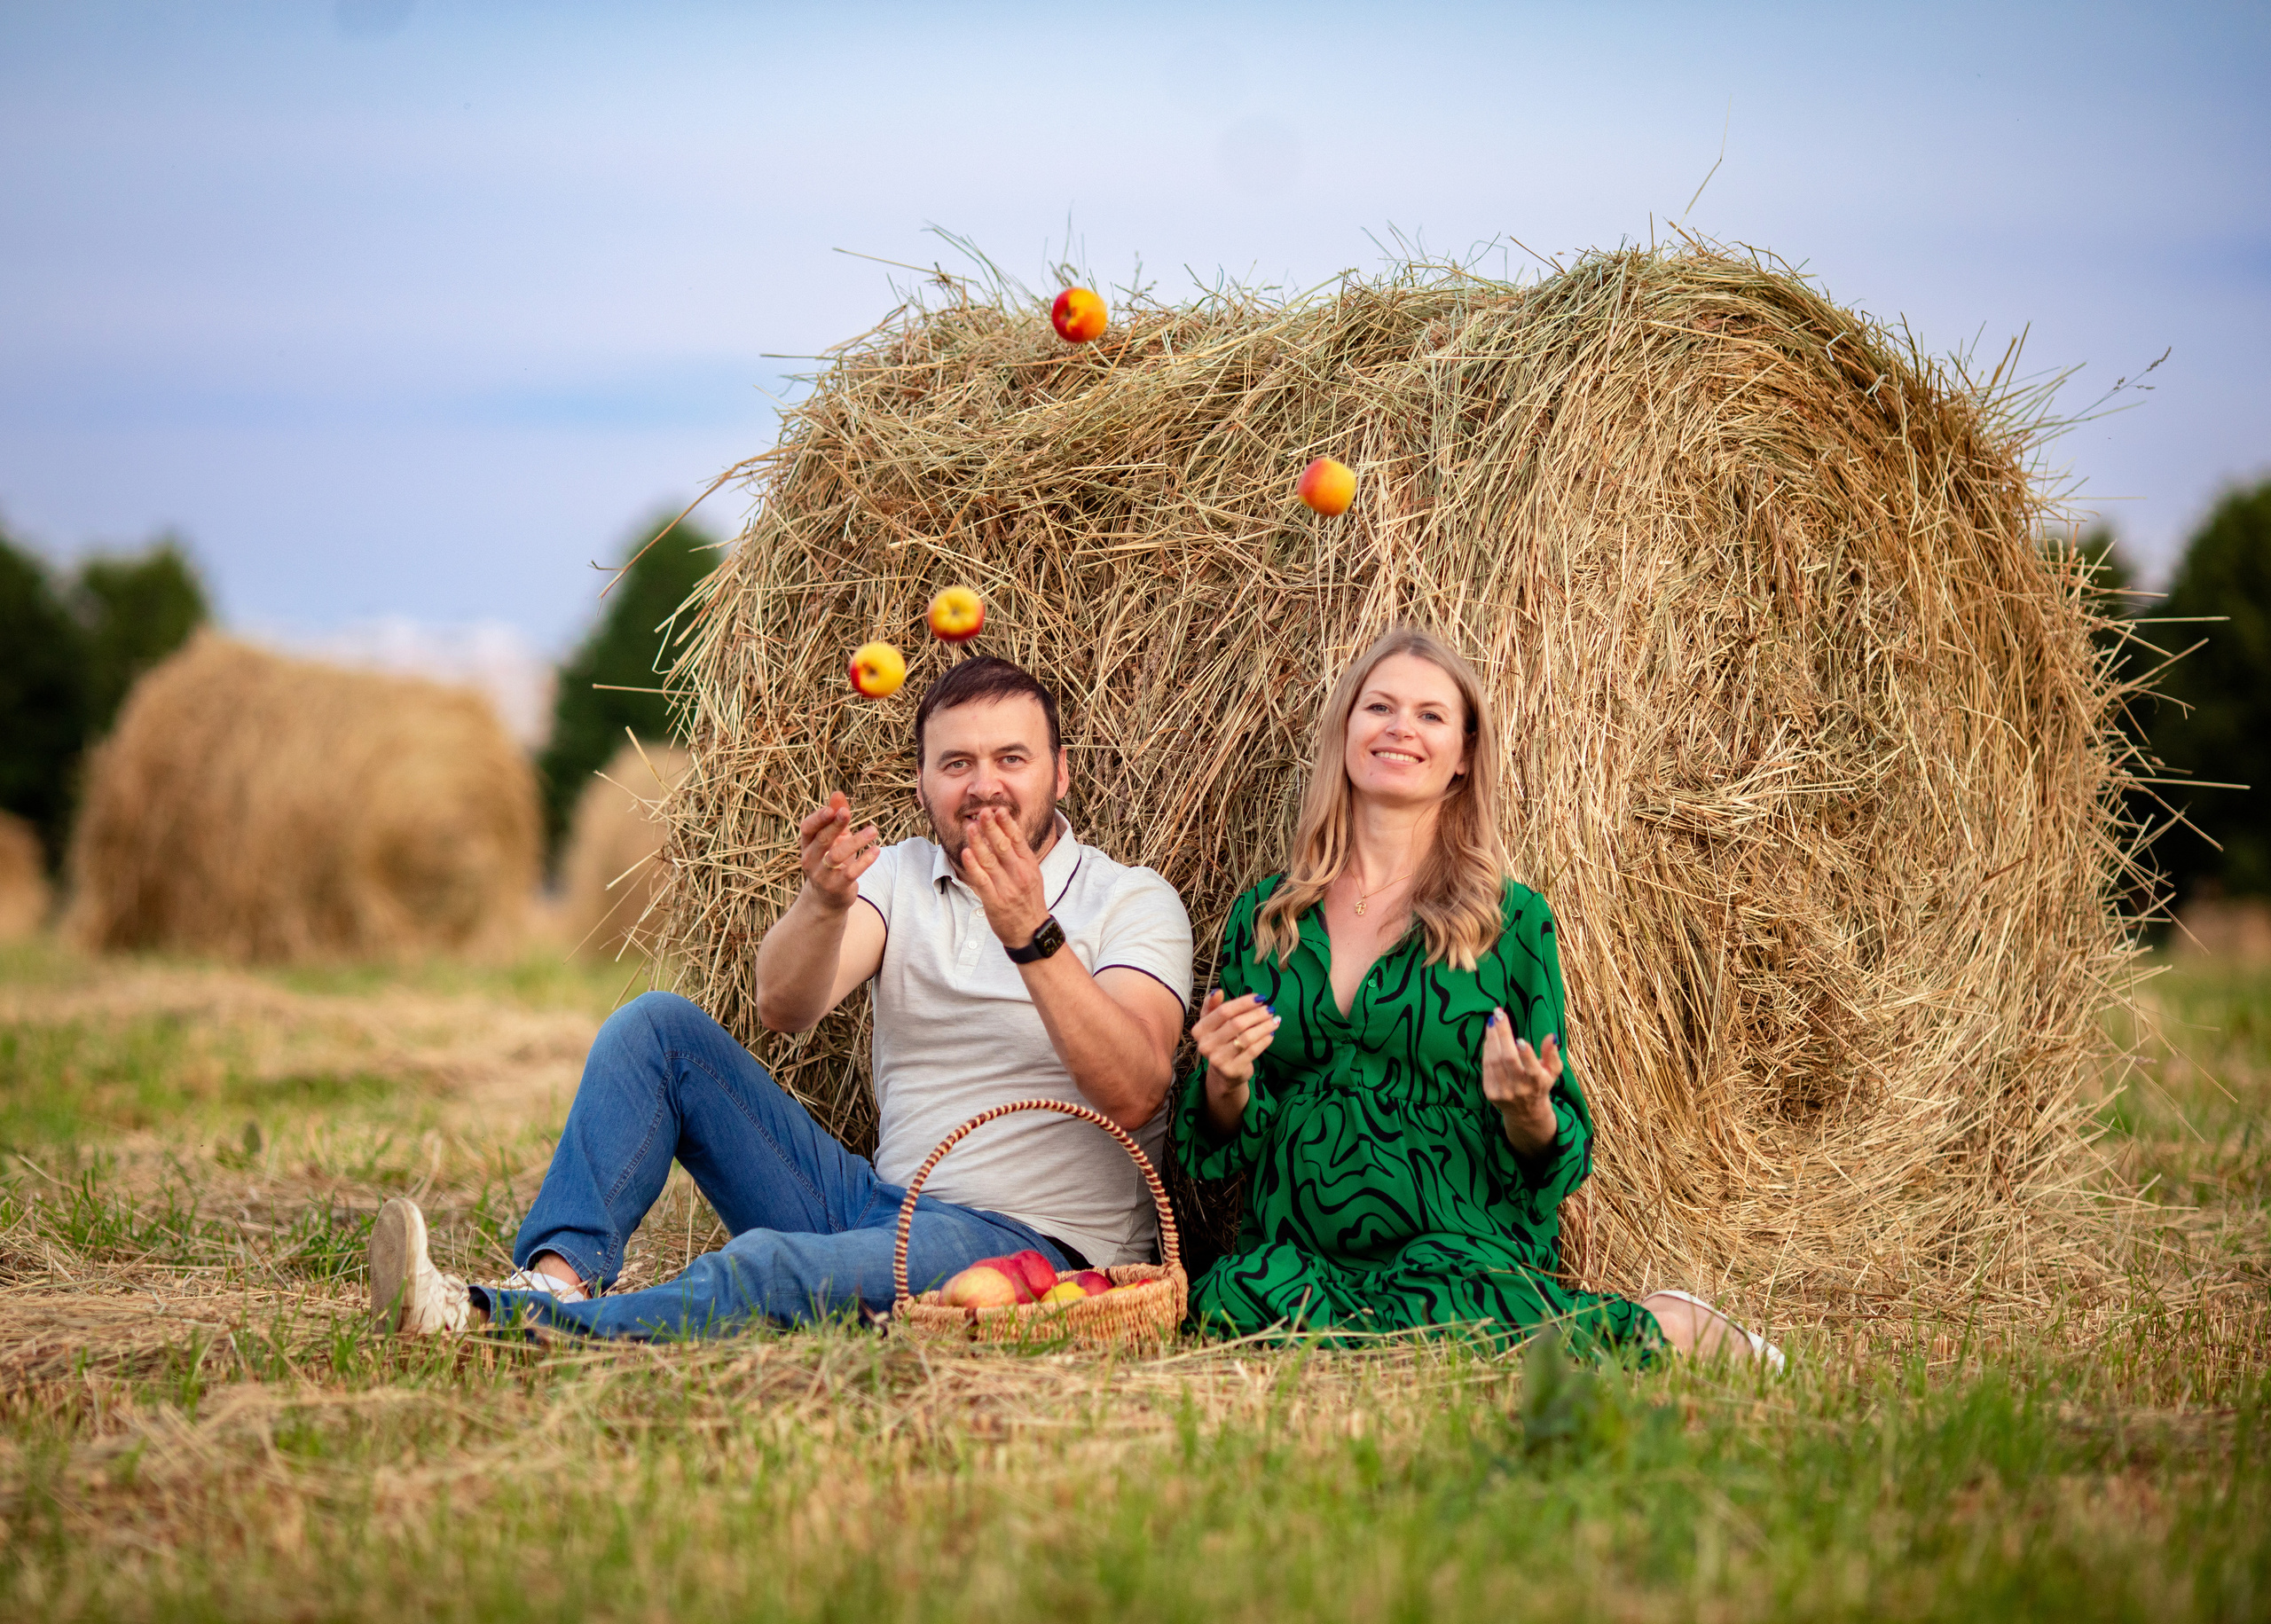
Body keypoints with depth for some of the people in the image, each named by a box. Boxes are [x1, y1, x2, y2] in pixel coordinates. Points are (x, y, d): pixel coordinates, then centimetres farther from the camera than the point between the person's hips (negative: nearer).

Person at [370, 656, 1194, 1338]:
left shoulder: (1132, 901, -3)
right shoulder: (897, 876, 11)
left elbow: (1133, 1095, -21)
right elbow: (783, 1008, -9)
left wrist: (1034, 937, -30)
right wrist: (823, 902, -30)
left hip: (1028, 1244, -6)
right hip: (876, 1202, 6)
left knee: (772, 1265, -36)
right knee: (657, 1026, -4)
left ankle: (490, 1321, -45)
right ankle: (556, 1279, -21)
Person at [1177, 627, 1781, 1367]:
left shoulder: (1513, 920, 6)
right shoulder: (1262, 917, 14)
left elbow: (1558, 1161, 9)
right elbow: (1219, 1149, 17)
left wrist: (1525, 1110, -14)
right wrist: (1226, 1082, -5)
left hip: (1464, 1257, -2)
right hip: (1293, 1251, 2)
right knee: (1233, 1297, -34)